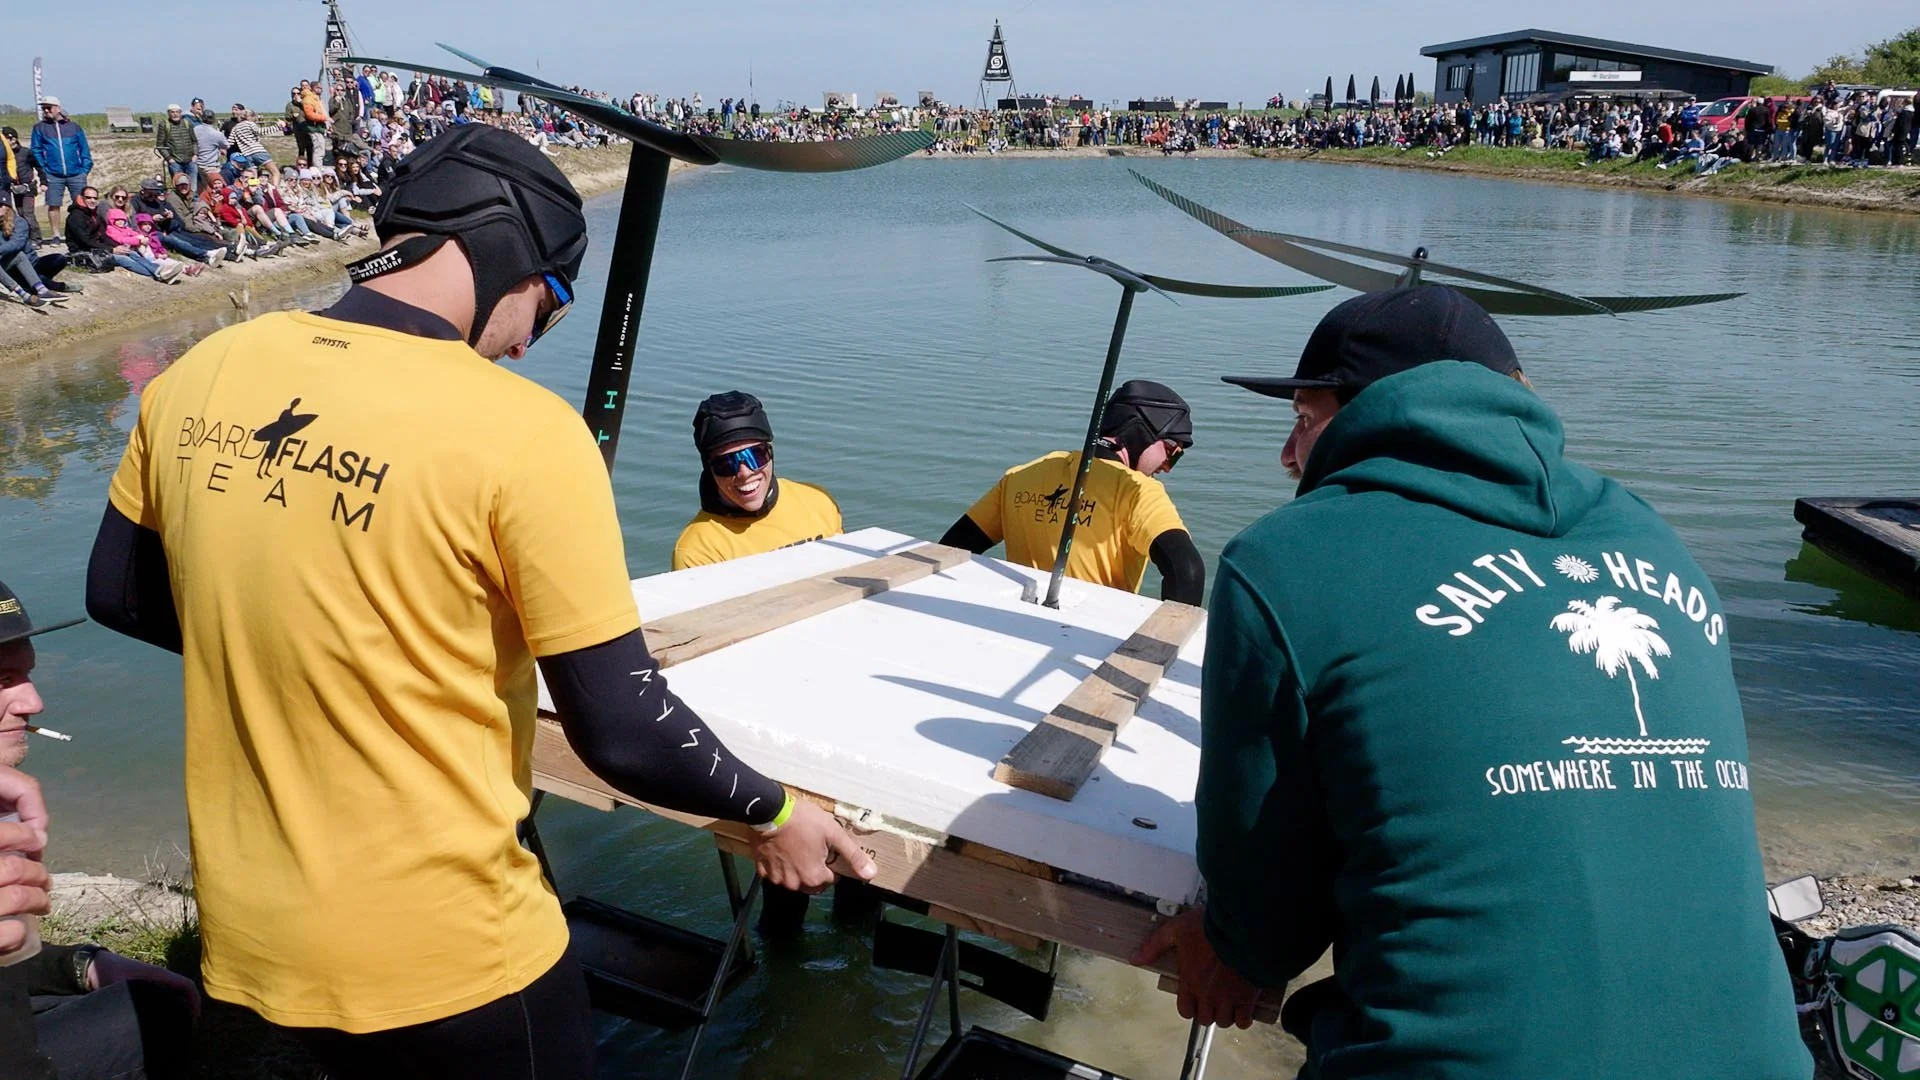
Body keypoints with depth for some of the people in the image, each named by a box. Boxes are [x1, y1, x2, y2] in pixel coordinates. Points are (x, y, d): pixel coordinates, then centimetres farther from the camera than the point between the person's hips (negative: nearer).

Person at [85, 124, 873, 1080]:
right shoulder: (521, 432, -22)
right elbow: (625, 733, -18)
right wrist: (771, 812, -2)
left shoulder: (198, 376, -4)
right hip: (441, 961, -5)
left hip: (244, 937, 6)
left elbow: (118, 594, 11)